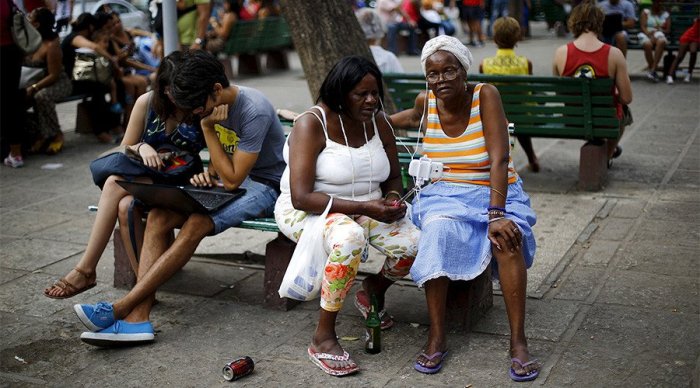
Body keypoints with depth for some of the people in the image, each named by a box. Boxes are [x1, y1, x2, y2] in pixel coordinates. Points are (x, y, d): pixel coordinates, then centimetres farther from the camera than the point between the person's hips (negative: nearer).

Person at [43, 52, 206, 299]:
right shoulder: (147, 103, 1)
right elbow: (123, 151, 7)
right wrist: (141, 147, -15)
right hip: (144, 178, 4)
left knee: (115, 184, -30)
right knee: (125, 206, -33)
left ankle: (86, 270, -22)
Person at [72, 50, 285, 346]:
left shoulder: (254, 111, -22)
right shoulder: (213, 104, 3)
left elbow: (233, 179, -22)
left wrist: (207, 127, -19)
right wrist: (208, 175, -5)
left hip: (264, 185, -8)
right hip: (228, 179, 8)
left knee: (195, 225, -33)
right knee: (159, 215, -18)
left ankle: (121, 308, -30)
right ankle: (138, 318, -28)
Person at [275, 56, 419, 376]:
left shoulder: (378, 121, 1)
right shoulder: (311, 123, -17)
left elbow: (393, 177, 15)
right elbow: (301, 197, -25)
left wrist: (392, 199, -10)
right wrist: (364, 207, -29)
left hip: (366, 210, 6)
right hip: (307, 211, -5)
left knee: (413, 243, -22)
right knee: (350, 237, -39)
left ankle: (372, 292, 14)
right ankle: (323, 338, -23)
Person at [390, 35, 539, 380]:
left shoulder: (485, 95, -13)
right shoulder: (425, 102, 0)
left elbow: (499, 159, -21)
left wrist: (496, 215, -31)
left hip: (495, 192, -2)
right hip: (444, 194, 2)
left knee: (507, 237, -34)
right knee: (438, 229, -33)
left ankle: (518, 342, -24)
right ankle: (436, 337, -23)